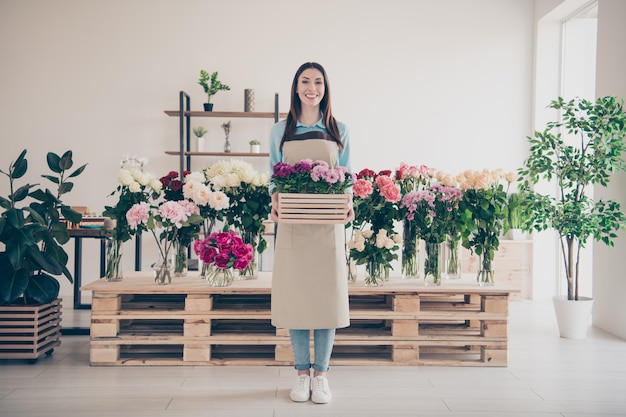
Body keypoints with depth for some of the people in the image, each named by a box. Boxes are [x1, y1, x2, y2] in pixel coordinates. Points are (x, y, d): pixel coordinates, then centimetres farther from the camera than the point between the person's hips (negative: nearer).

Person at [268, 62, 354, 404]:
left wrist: (347, 206, -9)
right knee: (294, 295, 2)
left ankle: (321, 374, 12)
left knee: (327, 296, 1)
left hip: (328, 225, 0)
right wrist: (275, 205, -10)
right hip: (292, 225, 0)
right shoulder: (280, 131, 9)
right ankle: (302, 373, 15)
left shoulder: (338, 131, 9)